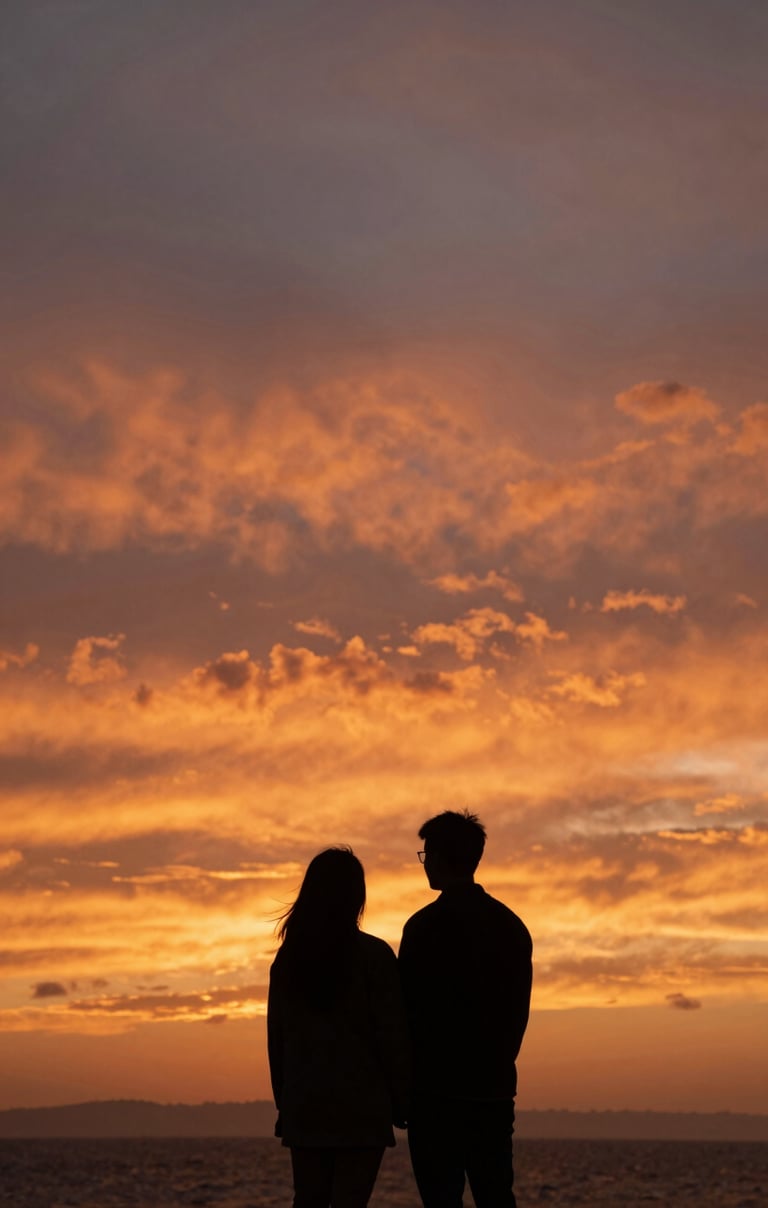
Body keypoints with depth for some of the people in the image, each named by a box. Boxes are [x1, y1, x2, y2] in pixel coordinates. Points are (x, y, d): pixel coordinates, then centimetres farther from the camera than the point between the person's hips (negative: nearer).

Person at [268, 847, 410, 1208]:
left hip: (303, 1109, 4)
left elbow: (276, 1036, 10)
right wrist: (401, 1103, 1)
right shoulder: (373, 955, -8)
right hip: (361, 1109, -4)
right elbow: (392, 1035, -7)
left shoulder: (287, 958, 5)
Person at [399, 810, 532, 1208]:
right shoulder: (512, 925, 8)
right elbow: (519, 1010, 11)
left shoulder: (426, 925, -11)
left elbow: (410, 1010, -10)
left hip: (438, 1090, -6)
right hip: (496, 1089, 6)